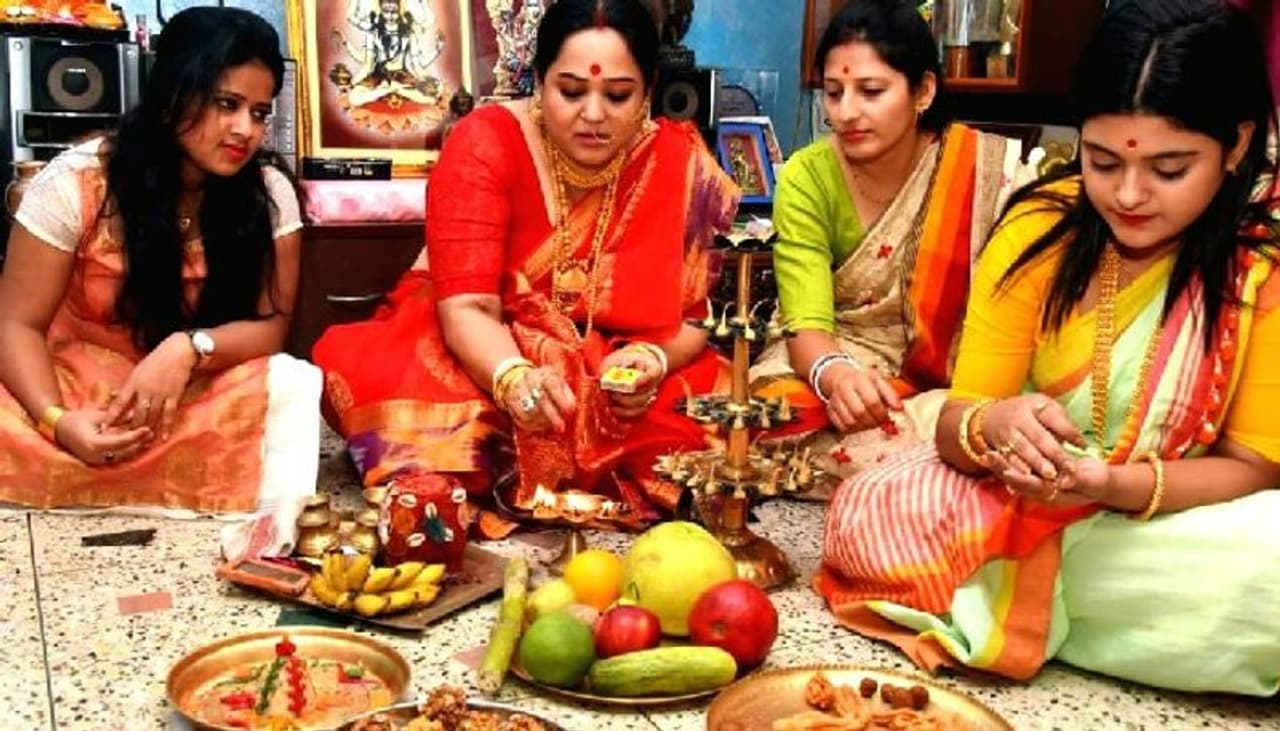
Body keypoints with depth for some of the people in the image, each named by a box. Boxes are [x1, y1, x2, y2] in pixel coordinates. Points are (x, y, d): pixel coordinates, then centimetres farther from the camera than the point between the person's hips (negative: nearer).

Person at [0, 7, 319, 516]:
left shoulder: (269, 193, -10)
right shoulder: (75, 183, -14)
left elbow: (271, 323, -9)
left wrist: (188, 349, -31)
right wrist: (57, 419, -32)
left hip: (200, 390, 1)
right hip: (79, 380, -1)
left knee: (293, 386, -30)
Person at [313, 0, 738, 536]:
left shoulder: (684, 165, -9)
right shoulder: (485, 144, -14)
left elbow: (700, 317, -4)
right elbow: (466, 306, -22)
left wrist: (654, 361, -27)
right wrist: (515, 379, -43)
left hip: (616, 386, 2)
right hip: (480, 356, -1)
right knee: (352, 361, -30)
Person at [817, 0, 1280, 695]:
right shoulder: (1041, 227, -10)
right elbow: (956, 422, -11)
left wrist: (1120, 485, -30)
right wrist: (995, 425, -36)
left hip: (1179, 516, 0)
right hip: (1021, 500, 0)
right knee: (866, 514, -26)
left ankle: (1020, 600, -11)